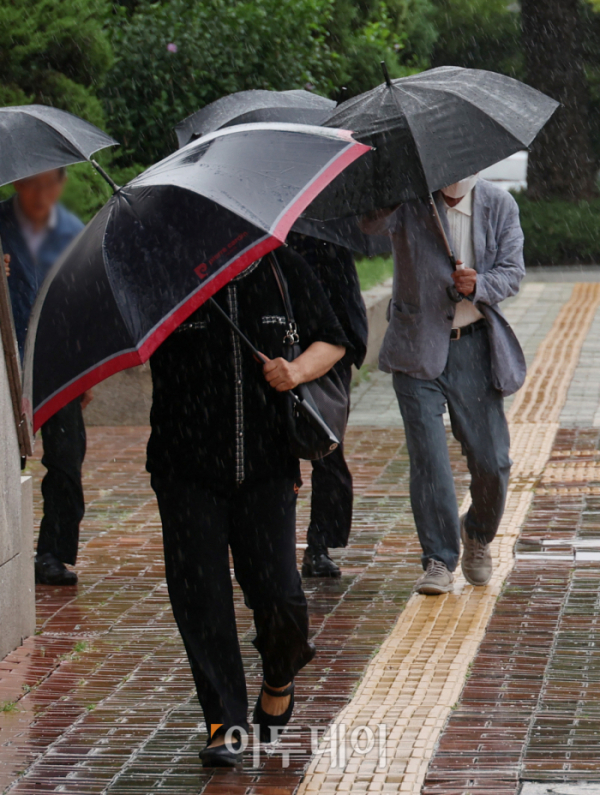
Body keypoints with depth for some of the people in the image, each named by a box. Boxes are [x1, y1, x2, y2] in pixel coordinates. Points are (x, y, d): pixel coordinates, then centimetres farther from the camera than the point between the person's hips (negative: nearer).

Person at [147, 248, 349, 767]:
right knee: (201, 596, -2)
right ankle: (226, 724, 10)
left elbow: (331, 341, 14)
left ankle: (279, 682, 28)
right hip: (187, 469, 0)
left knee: (276, 592, -5)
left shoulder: (284, 269, 4)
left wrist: (297, 371, -5)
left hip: (267, 465, 1)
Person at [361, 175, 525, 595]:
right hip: (418, 348, -2)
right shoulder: (407, 201, -6)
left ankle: (479, 535, 31)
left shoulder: (500, 205, 2)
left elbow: (513, 271, 0)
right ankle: (440, 560, 3)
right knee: (428, 457, -7)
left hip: (474, 346, 2)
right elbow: (368, 220, -26)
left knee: (491, 460, 2)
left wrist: (478, 286, -20)